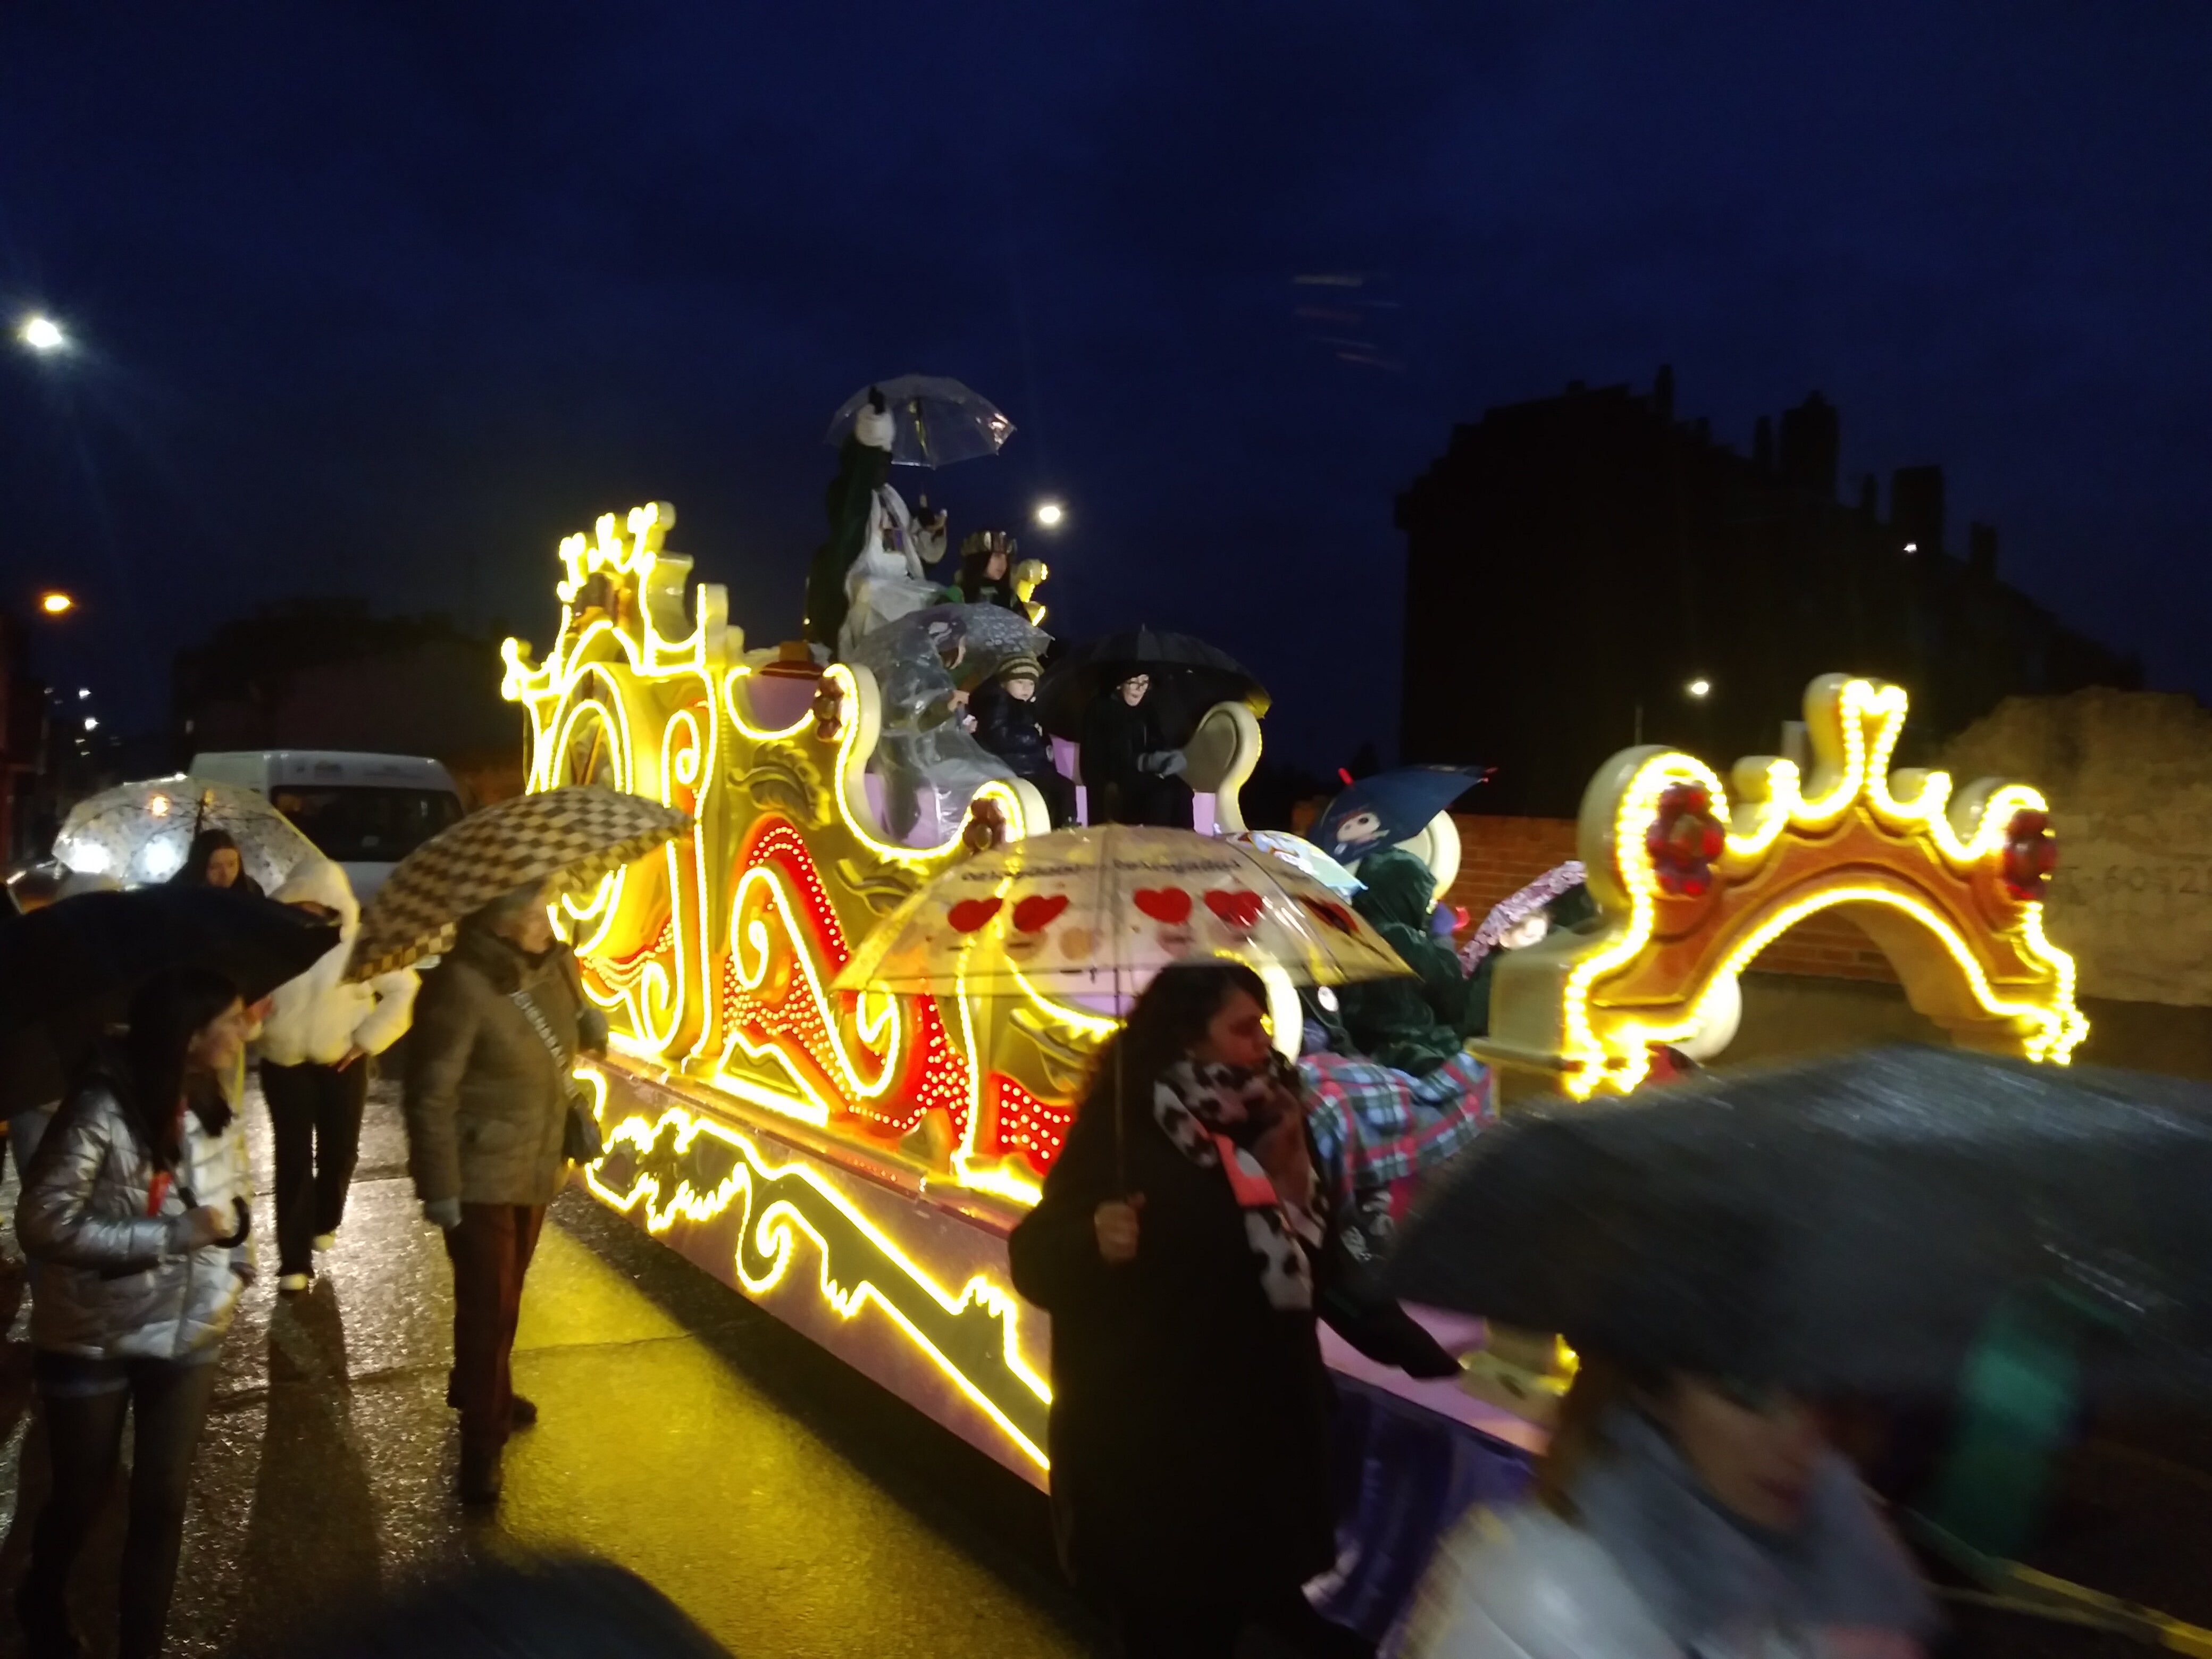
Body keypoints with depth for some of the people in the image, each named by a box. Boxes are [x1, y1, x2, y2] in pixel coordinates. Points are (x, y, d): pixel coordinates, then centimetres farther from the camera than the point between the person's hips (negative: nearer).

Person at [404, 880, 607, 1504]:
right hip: (480, 1174, -7)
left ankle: (479, 1391, 46)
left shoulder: (557, 963, -4)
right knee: (487, 1306, 1)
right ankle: (482, 1441, 17)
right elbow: (430, 1095, -21)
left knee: (505, 1295, 23)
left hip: (535, 1166, 7)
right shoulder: (460, 985, -25)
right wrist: (439, 1187, -19)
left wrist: (591, 1023, -7)